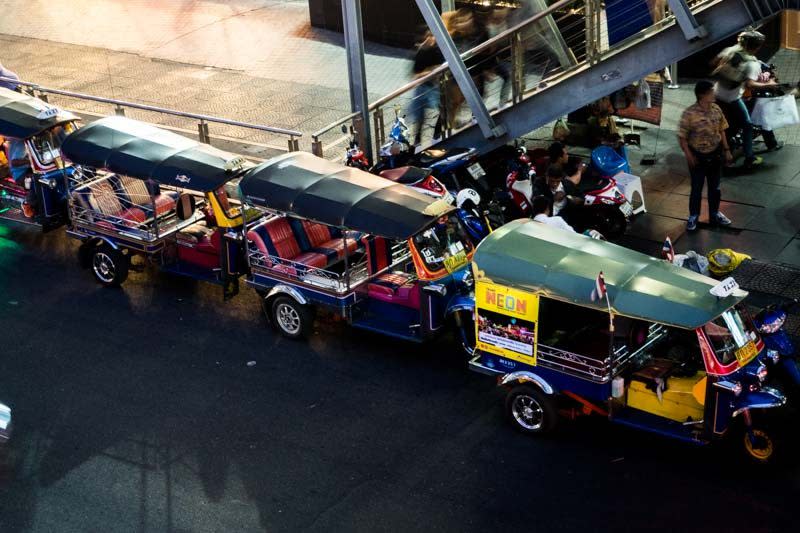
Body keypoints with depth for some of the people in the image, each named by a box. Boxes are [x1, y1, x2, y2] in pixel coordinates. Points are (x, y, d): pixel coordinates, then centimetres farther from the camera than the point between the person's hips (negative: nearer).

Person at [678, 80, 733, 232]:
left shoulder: (716, 109, -4)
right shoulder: (689, 114, -20)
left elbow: (721, 131, 7)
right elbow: (682, 137, -14)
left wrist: (726, 150, 6)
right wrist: (689, 156, -19)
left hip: (715, 154, 4)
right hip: (698, 156, -4)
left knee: (715, 187, 16)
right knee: (696, 188, 7)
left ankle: (714, 214, 33)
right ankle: (693, 216, 24)